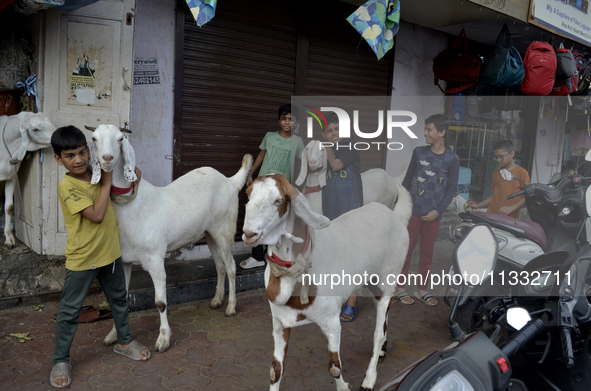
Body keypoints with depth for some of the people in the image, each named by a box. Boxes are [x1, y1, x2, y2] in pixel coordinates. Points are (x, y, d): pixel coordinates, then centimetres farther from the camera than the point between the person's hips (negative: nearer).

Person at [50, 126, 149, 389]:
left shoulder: (96, 174, 1)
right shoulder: (67, 186, -19)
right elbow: (96, 215, -26)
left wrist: (132, 171, 2)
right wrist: (107, 183, -18)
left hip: (110, 252, 7)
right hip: (82, 259, -7)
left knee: (119, 299, 20)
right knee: (69, 310, 6)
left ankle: (124, 342, 39)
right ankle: (61, 360, 23)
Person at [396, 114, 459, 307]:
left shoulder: (452, 159, -2)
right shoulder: (419, 152, 2)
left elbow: (452, 188, 0)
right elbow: (407, 179, 8)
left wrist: (437, 211, -8)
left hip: (433, 215, 0)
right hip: (413, 210, 0)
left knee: (427, 252, 9)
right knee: (407, 249, 3)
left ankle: (422, 289, 23)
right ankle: (400, 288, 15)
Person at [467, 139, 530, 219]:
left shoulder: (521, 172, -2)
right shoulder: (496, 172, 16)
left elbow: (527, 197, -5)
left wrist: (511, 208, -18)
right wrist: (477, 205, 14)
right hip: (491, 215, 4)